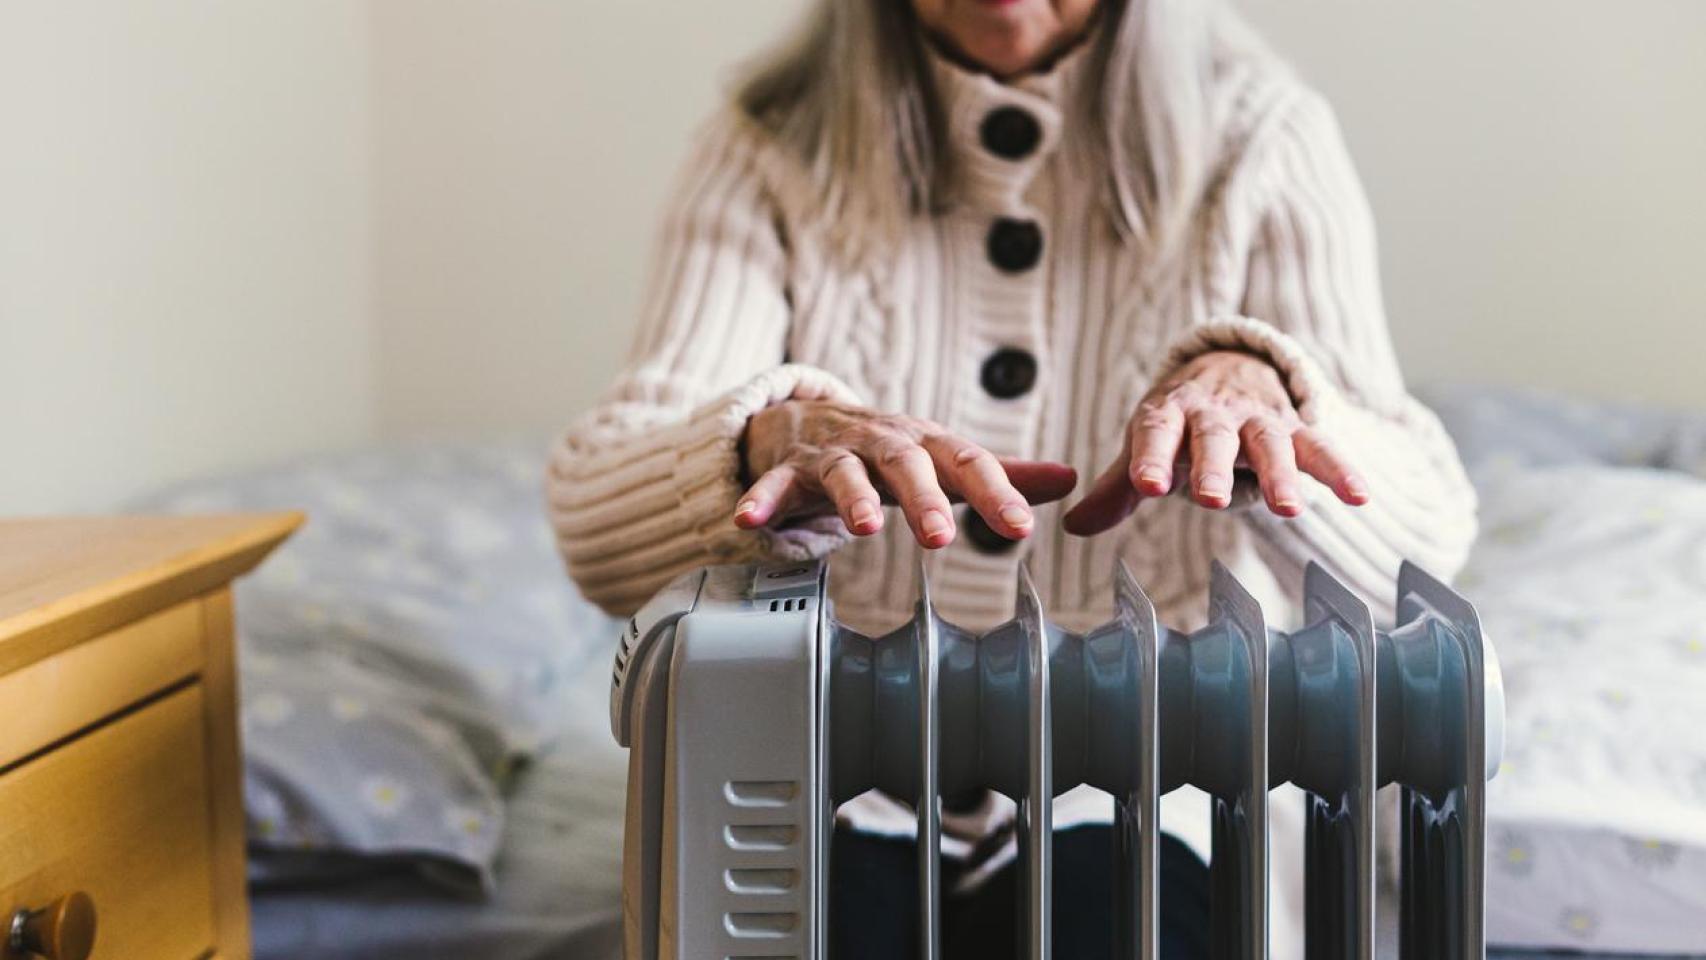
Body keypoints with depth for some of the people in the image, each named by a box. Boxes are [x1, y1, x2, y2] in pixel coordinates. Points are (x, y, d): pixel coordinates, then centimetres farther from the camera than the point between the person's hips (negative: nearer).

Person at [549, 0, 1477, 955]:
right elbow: (594, 532, -12)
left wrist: (1252, 384, -33)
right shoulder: (774, 147, 0)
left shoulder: (1266, 139, -1)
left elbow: (1425, 544, -12)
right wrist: (784, 435, -34)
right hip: (845, 796, 1)